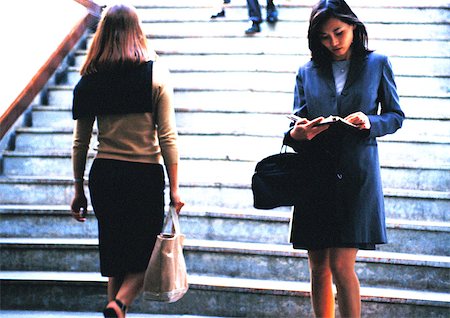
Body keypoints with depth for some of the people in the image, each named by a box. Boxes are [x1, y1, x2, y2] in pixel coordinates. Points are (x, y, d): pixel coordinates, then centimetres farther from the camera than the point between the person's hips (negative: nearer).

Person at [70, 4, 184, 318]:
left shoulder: (90, 79, 2)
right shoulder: (156, 73, -5)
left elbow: (80, 142, 4)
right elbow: (167, 136, -7)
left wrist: (79, 189, 13)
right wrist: (174, 188, -2)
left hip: (104, 174, 3)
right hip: (146, 174, -3)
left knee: (115, 255, 16)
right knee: (144, 255, 9)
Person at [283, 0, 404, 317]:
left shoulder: (377, 64, 6)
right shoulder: (307, 72, 11)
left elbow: (396, 116, 9)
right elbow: (297, 122, 9)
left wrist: (370, 122, -13)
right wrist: (296, 133, -15)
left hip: (357, 174, -3)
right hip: (315, 175, 3)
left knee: (341, 265, -10)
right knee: (319, 268, 7)